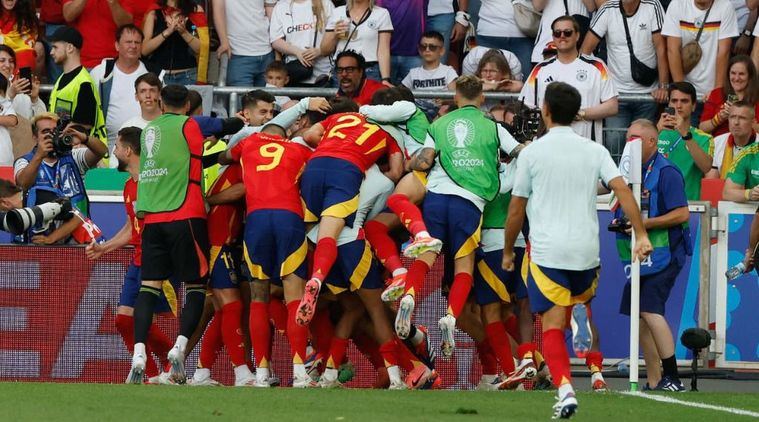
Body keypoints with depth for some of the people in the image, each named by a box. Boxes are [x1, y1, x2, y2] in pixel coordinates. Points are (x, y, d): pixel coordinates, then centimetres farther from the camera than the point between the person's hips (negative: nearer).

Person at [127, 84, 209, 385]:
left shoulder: (148, 130, 16)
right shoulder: (188, 125, 1)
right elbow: (200, 167, 4)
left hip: (152, 218, 5)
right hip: (185, 214, -5)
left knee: (149, 286, 1)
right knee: (195, 285, 1)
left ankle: (139, 352, -12)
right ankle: (180, 346, -16)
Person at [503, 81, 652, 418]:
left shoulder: (532, 153, -2)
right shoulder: (594, 151, 6)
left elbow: (516, 210, 2)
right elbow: (622, 190, -7)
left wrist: (508, 252, 15)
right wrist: (641, 235, -7)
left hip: (547, 251, -3)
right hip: (586, 251, 3)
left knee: (553, 325, -4)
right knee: (581, 310, 23)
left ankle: (564, 388, -22)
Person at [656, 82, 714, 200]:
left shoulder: (704, 139, 9)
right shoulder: (658, 134, 13)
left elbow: (706, 168, -10)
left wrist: (685, 134, -19)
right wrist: (656, 131, -17)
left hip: (688, 201, -1)